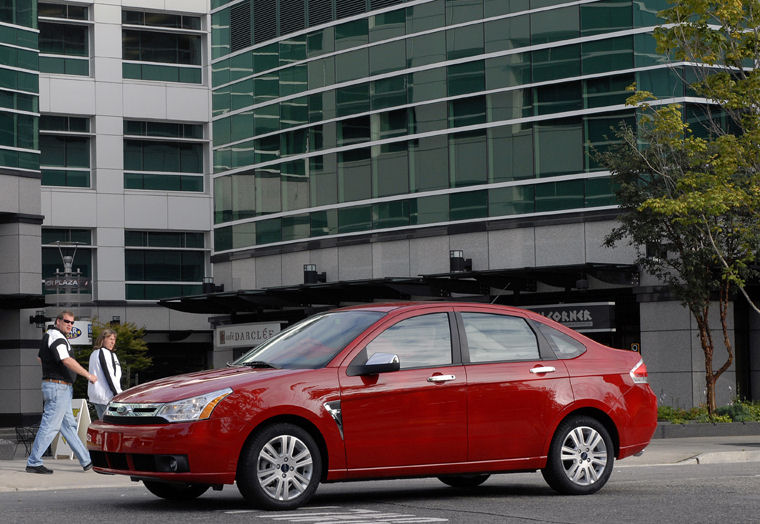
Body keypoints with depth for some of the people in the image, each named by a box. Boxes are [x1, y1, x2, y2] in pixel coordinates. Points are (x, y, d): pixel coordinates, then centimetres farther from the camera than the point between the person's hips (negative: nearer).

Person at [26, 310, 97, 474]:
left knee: (69, 426, 11)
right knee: (50, 426, -8)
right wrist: (88, 375, -19)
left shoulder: (48, 336, 17)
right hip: (58, 387, -11)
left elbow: (40, 357, 31)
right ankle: (33, 463, -5)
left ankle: (86, 461, 16)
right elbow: (67, 361, -26)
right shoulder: (56, 338, -16)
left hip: (63, 389, 11)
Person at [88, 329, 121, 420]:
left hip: (95, 396, 10)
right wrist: (118, 393, -15)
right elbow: (109, 375, -16)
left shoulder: (94, 353, 19)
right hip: (106, 396, -10)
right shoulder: (106, 353, -11)